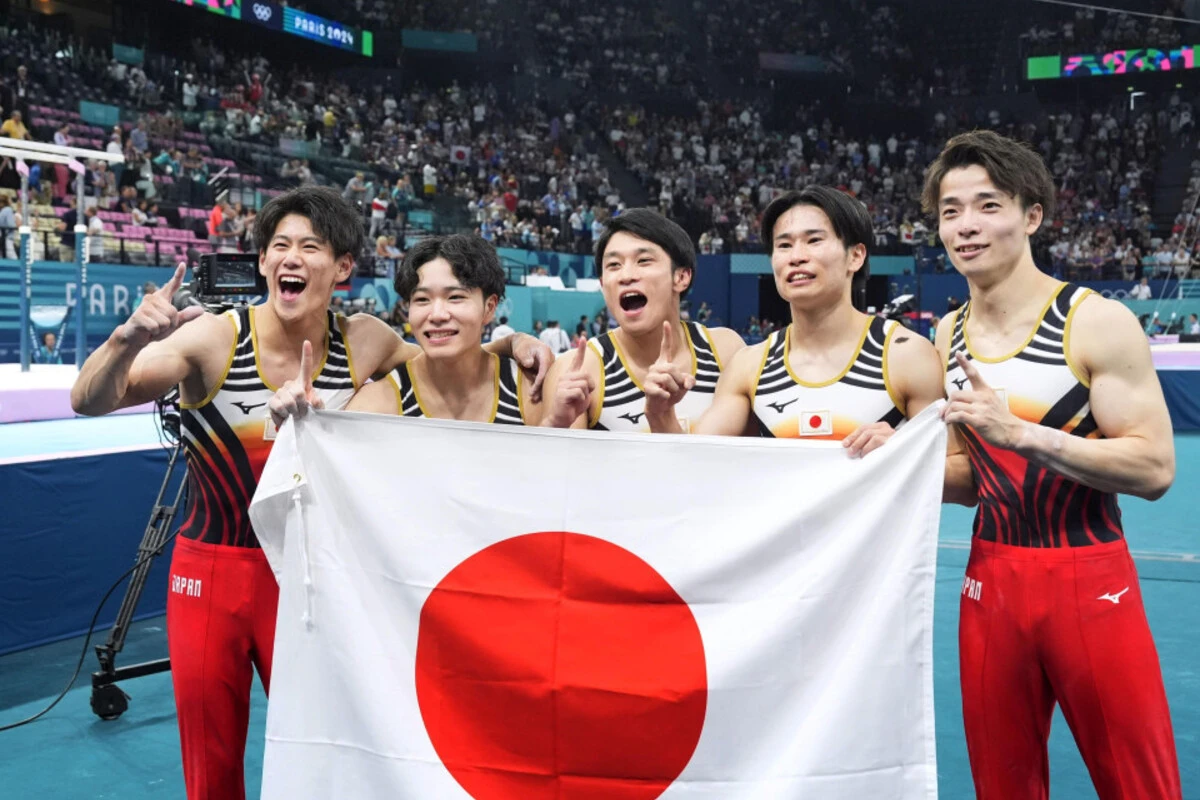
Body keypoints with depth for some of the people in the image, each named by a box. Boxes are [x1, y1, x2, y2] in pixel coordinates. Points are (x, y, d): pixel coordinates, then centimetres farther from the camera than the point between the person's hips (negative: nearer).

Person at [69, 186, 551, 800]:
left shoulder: (364, 343, -7)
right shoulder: (214, 339, -13)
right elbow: (88, 402, -16)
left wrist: (508, 347, -12)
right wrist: (129, 338, -36)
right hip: (209, 571, -1)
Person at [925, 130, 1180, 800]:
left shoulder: (1096, 322, -11)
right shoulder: (946, 338, 5)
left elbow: (1155, 468, -18)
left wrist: (1019, 431, -27)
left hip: (1091, 581, -4)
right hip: (991, 581, 5)